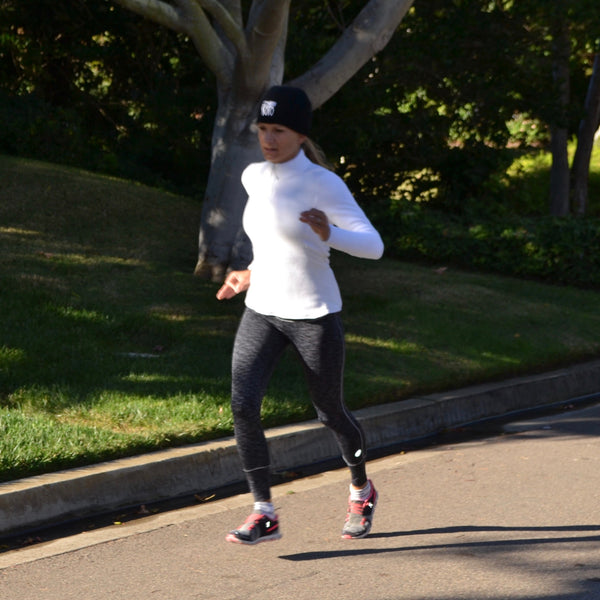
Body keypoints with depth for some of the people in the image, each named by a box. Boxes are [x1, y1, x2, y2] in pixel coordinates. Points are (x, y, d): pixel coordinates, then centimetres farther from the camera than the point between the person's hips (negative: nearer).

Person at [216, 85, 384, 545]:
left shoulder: (324, 183, -14)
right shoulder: (256, 178, 4)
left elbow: (373, 246, -17)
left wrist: (329, 234, -36)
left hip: (315, 317, -5)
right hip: (262, 314, 5)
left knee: (330, 413, 11)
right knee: (243, 405, -15)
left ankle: (362, 489, 39)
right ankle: (264, 513, -7)